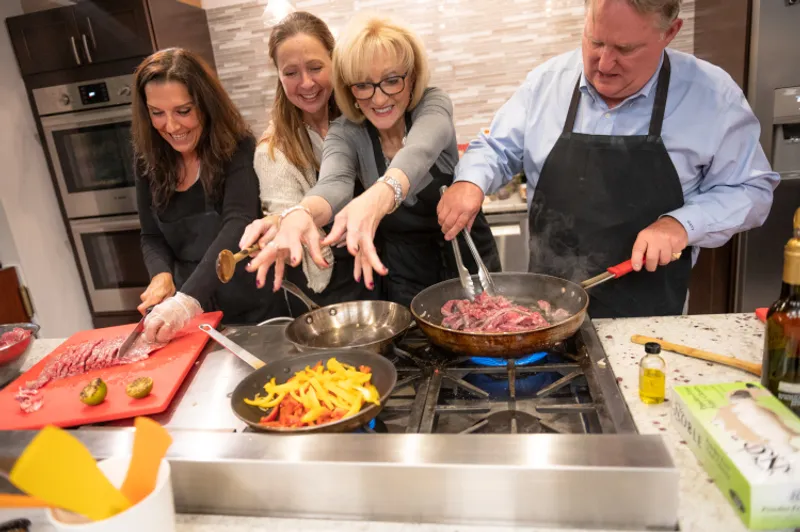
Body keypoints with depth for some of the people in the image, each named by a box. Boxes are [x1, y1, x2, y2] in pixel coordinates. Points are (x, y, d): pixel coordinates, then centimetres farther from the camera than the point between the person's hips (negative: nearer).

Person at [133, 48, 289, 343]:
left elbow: (238, 225, -28)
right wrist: (161, 274, -17)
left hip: (253, 308, -4)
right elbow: (151, 236, 5)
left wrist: (190, 297, -40)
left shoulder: (238, 149, -15)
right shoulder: (148, 160, 0)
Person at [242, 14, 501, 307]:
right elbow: (333, 184, -31)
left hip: (470, 260, 0)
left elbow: (419, 151, -36)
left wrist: (381, 195, -58)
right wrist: (299, 213, -55)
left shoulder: (433, 103, -13)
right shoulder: (345, 134, -10)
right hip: (404, 278, 0)